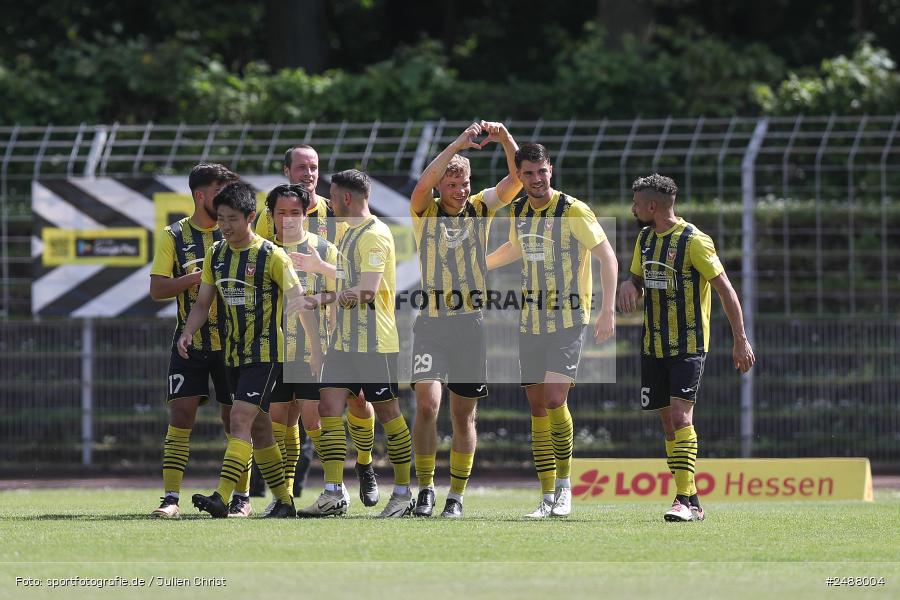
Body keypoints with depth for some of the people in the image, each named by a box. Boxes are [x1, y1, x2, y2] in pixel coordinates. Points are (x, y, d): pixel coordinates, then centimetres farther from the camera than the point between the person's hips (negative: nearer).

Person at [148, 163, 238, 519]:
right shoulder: (174, 236, 2)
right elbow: (157, 289, -4)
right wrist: (196, 277, -17)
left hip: (231, 340, 1)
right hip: (189, 341, -1)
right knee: (181, 414, -9)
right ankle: (171, 498, -10)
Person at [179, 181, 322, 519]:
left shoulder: (271, 256, -11)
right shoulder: (216, 254, 7)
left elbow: (299, 301, -7)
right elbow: (203, 302, 12)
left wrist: (316, 348, -7)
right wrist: (187, 334, -6)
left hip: (266, 353, -7)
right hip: (235, 356, 7)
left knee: (240, 420, -18)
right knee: (258, 428, 11)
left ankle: (221, 498, -27)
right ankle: (284, 501, 20)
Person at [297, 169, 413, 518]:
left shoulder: (375, 234, -13)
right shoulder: (349, 233, 17)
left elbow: (367, 291, -21)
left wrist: (323, 299, -13)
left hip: (374, 341, -9)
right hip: (344, 339, 9)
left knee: (386, 412, 0)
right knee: (329, 407, -1)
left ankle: (404, 493, 9)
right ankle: (334, 493, -2)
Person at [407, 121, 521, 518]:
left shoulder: (481, 208, 6)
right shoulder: (425, 212, 1)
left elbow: (516, 178, -5)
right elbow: (422, 186, -21)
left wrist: (504, 138, -21)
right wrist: (457, 146, -29)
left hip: (473, 323, 2)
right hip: (431, 322, -2)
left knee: (463, 415, 5)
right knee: (427, 404, -16)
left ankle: (456, 496, 14)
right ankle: (425, 488, -3)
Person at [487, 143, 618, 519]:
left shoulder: (573, 211, -10)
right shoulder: (517, 212, 8)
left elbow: (608, 258, -9)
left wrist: (608, 311, -14)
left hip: (568, 319, -6)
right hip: (530, 320, 6)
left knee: (554, 400, -18)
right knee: (537, 406, 3)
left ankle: (564, 483, -2)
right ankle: (547, 496, 7)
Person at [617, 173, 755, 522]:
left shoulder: (693, 241, -13)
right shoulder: (645, 238, 11)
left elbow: (725, 289, -11)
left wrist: (740, 340, -14)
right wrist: (629, 285, -2)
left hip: (688, 346, -8)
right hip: (653, 346, 8)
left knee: (680, 417, -18)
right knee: (668, 422, 6)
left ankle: (685, 501, -21)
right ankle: (691, 501, 11)